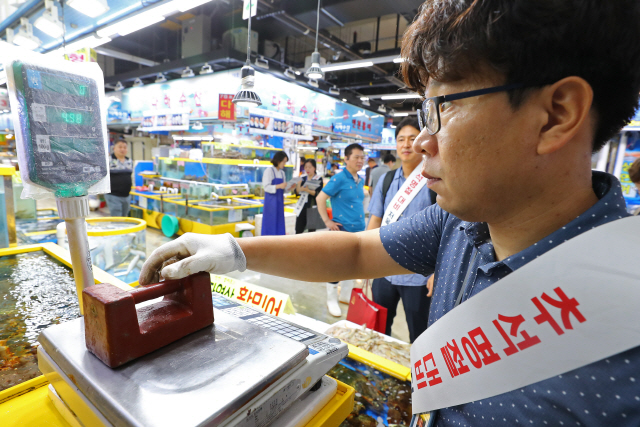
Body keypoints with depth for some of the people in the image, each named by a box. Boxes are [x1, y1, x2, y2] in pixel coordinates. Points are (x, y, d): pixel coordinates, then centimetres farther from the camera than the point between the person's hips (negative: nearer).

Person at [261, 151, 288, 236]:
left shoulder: (282, 173, 13)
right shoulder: (269, 171, -7)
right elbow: (266, 187, -14)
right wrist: (278, 186, -27)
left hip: (279, 201, 7)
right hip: (271, 201, -7)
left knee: (279, 224, 8)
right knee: (270, 224, -3)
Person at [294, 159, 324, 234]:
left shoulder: (318, 179, -3)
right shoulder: (303, 178, 11)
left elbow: (318, 194, -14)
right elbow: (297, 193, 7)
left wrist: (307, 190, -29)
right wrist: (298, 185, -11)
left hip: (312, 208, -4)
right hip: (302, 207, 5)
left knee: (311, 231, 0)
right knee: (298, 230, 6)